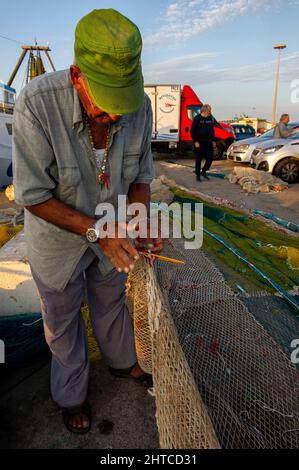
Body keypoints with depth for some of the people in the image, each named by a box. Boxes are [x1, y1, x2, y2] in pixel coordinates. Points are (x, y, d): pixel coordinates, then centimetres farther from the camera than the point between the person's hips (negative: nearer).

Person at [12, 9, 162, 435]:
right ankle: (71, 394, 47)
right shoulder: (37, 103, -31)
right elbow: (33, 196, -26)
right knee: (63, 318, 19)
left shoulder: (139, 106, -18)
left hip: (110, 233, 3)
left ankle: (122, 362, 56)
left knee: (111, 302, 26)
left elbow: (140, 175, -5)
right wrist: (97, 232, -31)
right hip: (57, 238, -3)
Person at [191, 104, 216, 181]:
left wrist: (213, 140, 10)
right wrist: (195, 141, -16)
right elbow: (192, 131, -8)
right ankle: (198, 175, 13)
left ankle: (203, 171, 18)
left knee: (210, 158, -2)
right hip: (199, 143, -4)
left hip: (208, 143, 5)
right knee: (198, 160, 2)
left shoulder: (210, 118, 9)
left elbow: (212, 130, 18)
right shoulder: (197, 118, -6)